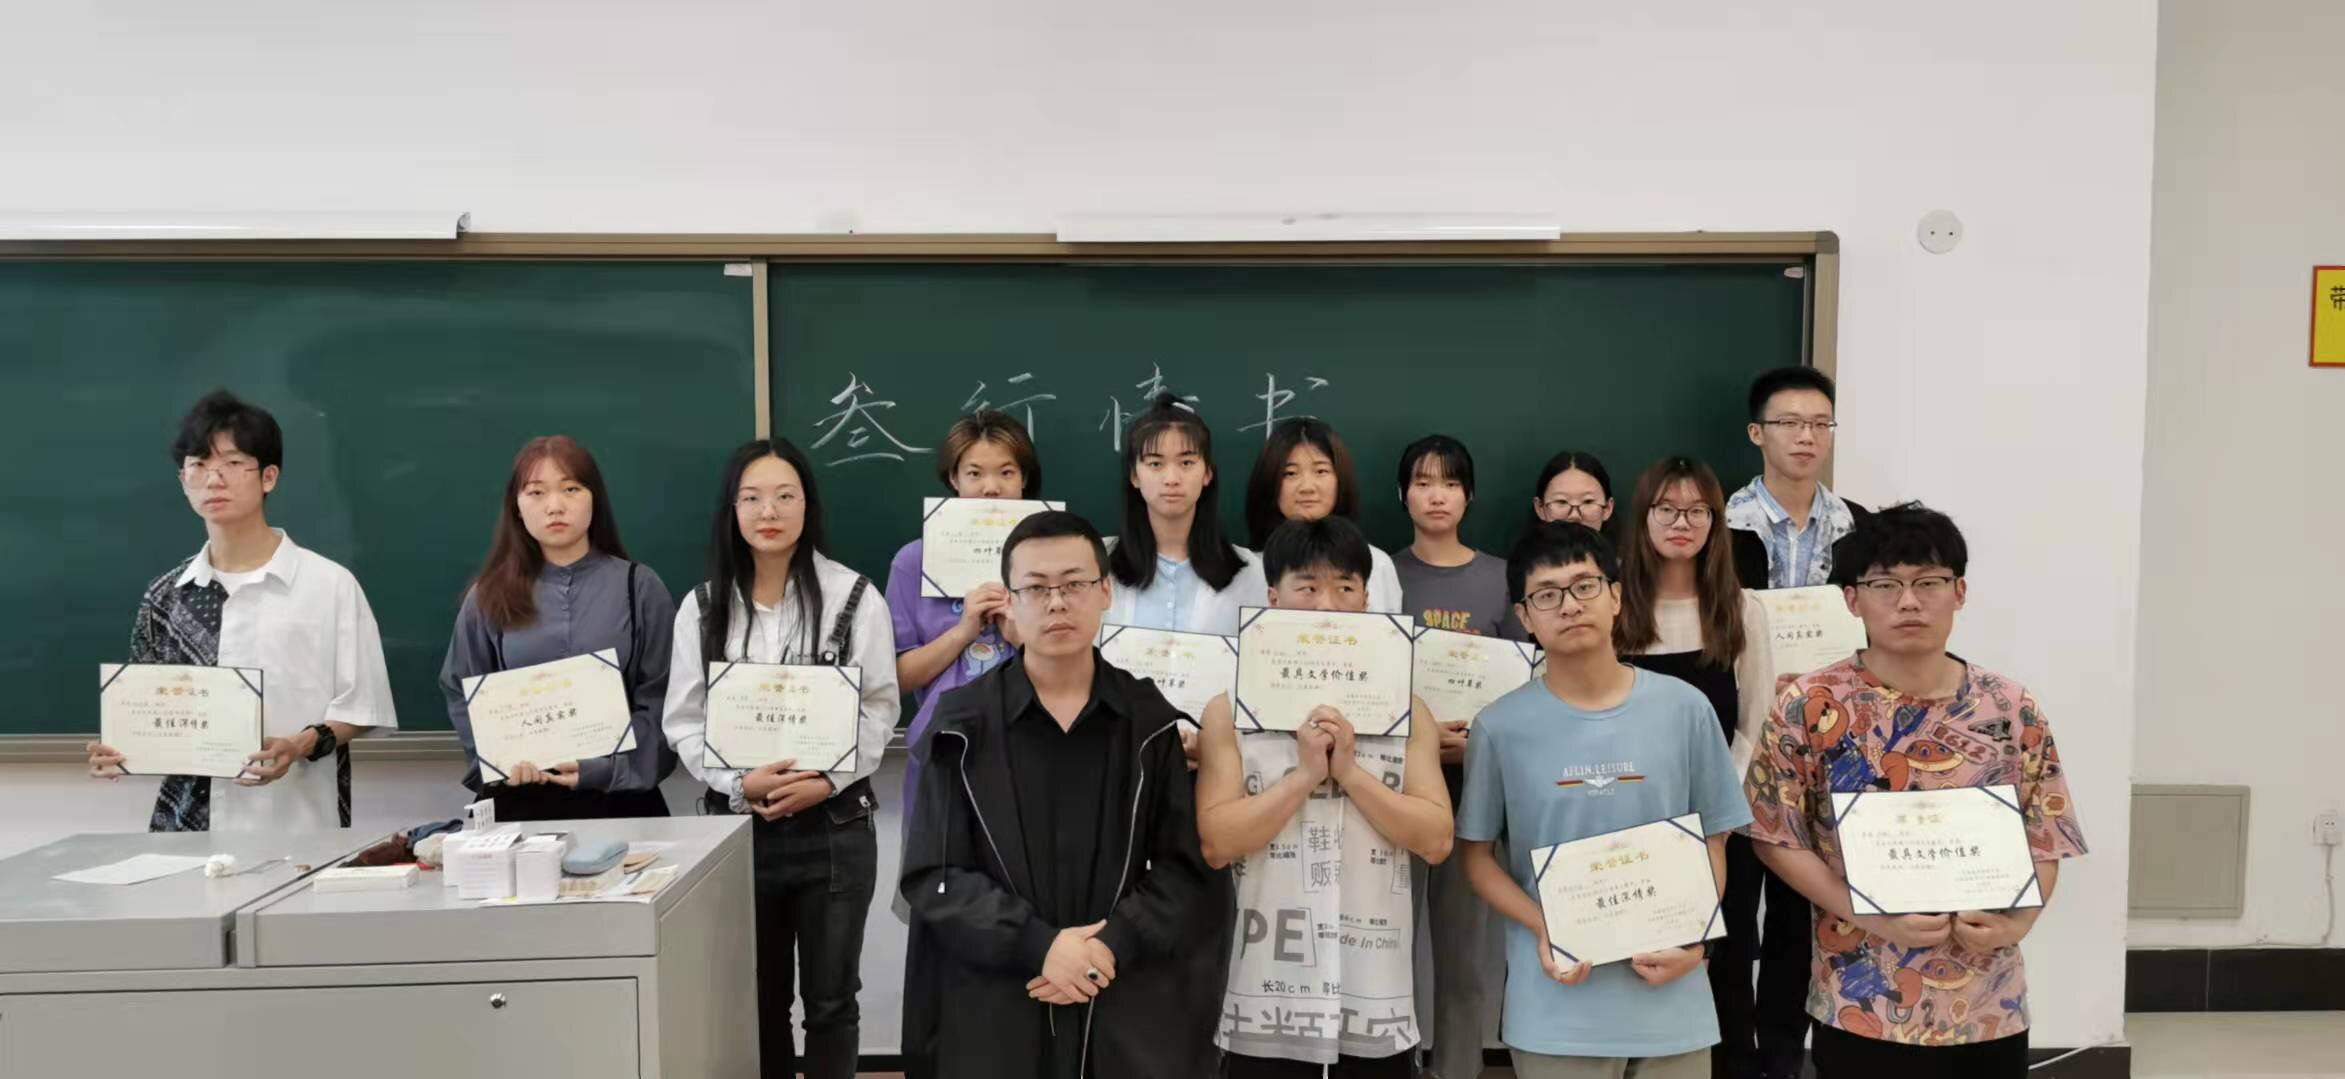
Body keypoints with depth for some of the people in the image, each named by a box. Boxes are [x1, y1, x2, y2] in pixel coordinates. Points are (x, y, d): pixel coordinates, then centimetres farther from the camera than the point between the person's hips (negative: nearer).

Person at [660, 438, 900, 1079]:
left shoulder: (855, 597, -3)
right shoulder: (702, 607, 4)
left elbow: (879, 709, -3)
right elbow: (683, 722, 2)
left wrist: (826, 781, -16)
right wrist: (743, 783, -13)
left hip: (834, 826, -2)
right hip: (738, 824, 2)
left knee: (830, 998, 8)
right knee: (759, 996, 13)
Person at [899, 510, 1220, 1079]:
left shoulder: (1153, 723, 2)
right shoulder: (962, 724, 0)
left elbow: (1190, 870, 1)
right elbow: (931, 876, -4)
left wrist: (1113, 947, -14)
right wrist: (1038, 946, -16)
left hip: (1133, 1011, 1)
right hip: (992, 1014, 0)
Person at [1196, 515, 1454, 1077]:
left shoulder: (1406, 710, 5)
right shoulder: (1231, 711, 0)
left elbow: (1436, 840, -2)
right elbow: (1216, 842, -7)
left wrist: (1350, 771, -12)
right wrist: (1306, 774, -15)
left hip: (1377, 996, 2)